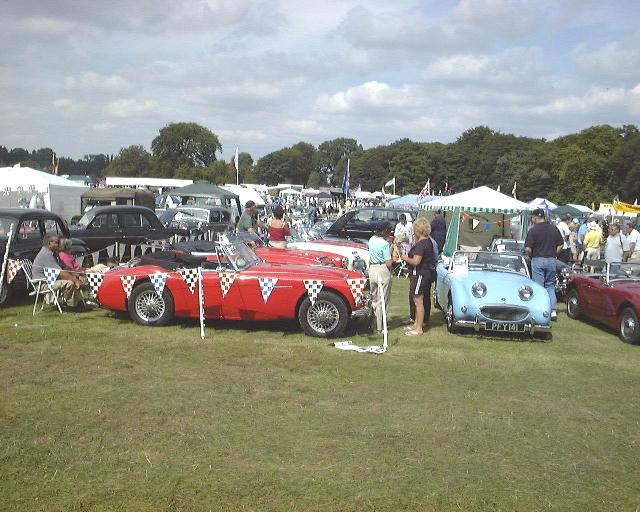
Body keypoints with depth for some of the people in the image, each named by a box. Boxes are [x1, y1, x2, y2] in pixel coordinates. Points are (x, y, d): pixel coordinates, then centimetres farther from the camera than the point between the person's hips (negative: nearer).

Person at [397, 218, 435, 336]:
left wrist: (405, 258, -9)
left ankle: (419, 329, 3)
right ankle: (416, 324, 31)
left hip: (420, 274, -11)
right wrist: (415, 241, 12)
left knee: (418, 301, -3)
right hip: (427, 272, 11)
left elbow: (416, 261, -26)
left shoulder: (421, 244, -21)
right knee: (416, 300, 20)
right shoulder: (428, 241, 10)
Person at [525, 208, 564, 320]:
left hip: (538, 260, -4)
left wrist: (530, 256, 3)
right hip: (551, 260, 4)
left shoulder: (533, 230, -12)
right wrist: (553, 254, 14)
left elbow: (528, 249, -15)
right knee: (550, 286, 15)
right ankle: (553, 310, 6)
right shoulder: (554, 229, 4)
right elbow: (560, 245, 8)